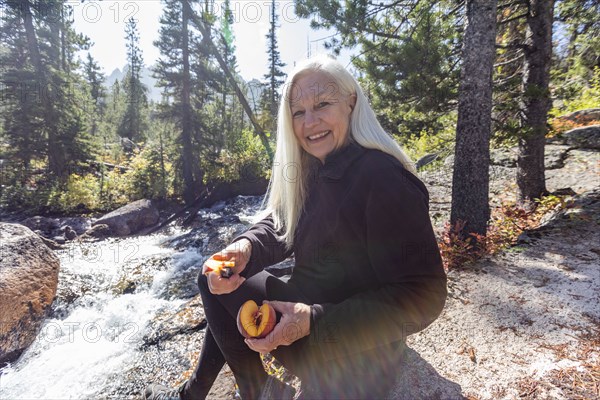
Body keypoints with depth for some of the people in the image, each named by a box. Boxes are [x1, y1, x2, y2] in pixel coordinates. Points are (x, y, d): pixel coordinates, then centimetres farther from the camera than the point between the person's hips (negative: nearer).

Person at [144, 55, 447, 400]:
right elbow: (280, 226, 2)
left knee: (223, 292, -4)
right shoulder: (312, 170, 1)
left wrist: (314, 321, -32)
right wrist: (246, 248, -20)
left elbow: (423, 296, -27)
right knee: (219, 279, 14)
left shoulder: (384, 179, -26)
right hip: (310, 306, 8)